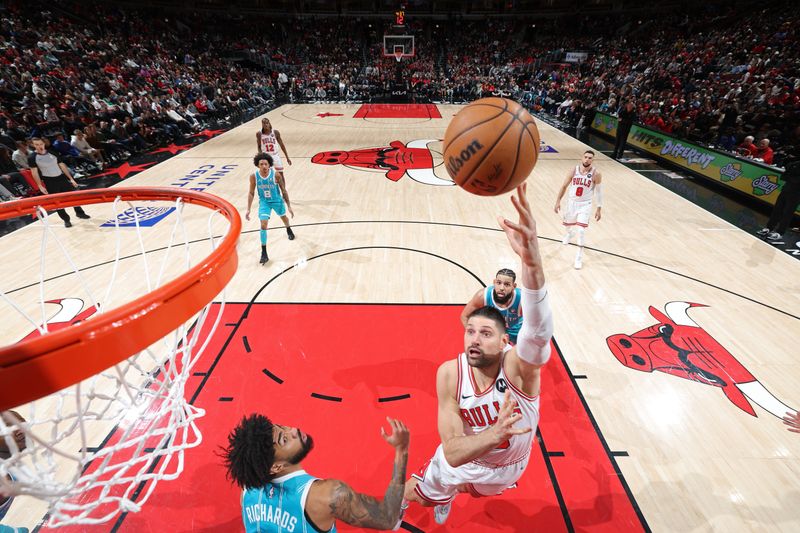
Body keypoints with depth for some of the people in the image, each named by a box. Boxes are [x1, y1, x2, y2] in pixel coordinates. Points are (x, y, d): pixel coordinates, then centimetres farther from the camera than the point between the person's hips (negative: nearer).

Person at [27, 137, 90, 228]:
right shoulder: (32, 157, -6)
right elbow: (34, 172, -5)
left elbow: (62, 165, 7)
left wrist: (71, 178, 4)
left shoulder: (52, 153, 3)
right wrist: (40, 186, -9)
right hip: (49, 181, -3)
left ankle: (79, 212, 29)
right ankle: (66, 219, 12)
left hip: (61, 177, 3)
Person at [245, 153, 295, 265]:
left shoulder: (276, 175, -24)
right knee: (263, 225, -14)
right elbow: (251, 193, -7)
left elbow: (283, 191, -11)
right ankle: (264, 252, -6)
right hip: (264, 202, 0)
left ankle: (289, 230, 63)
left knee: (283, 217, 25)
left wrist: (289, 206, -10)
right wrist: (248, 209, -10)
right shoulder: (254, 176, -19)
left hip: (277, 200, 0)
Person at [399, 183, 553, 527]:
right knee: (412, 494, 19)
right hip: (462, 463, 0)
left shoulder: (520, 365, -37)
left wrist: (532, 262, -80)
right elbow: (453, 452, -31)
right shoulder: (449, 373, -31)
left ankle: (448, 494, 68)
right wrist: (494, 434, -52)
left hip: (508, 467, 0)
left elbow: (538, 331, -62)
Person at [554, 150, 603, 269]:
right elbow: (564, 186, 1)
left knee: (581, 231, -13)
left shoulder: (596, 174, -14)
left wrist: (599, 208, -6)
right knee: (568, 224, 24)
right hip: (572, 202, 3)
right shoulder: (574, 170, -10)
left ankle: (579, 257, 0)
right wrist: (558, 201, -3)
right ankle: (569, 234, 63)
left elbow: (599, 192, -5)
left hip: (585, 205, -3)